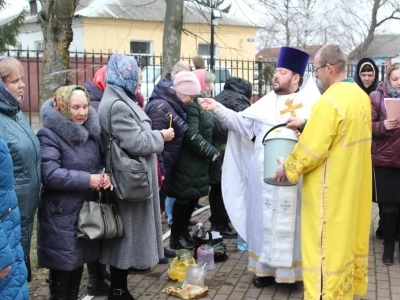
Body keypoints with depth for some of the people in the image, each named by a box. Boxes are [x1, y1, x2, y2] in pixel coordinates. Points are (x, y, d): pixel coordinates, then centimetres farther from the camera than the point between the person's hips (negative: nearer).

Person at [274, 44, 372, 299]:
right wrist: (308, 124, 14)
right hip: (354, 184, 9)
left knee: (327, 243, 1)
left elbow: (312, 149, -23)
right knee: (350, 235, 20)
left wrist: (288, 168, -7)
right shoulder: (361, 96, 5)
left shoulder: (330, 101, -23)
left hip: (331, 188, -9)